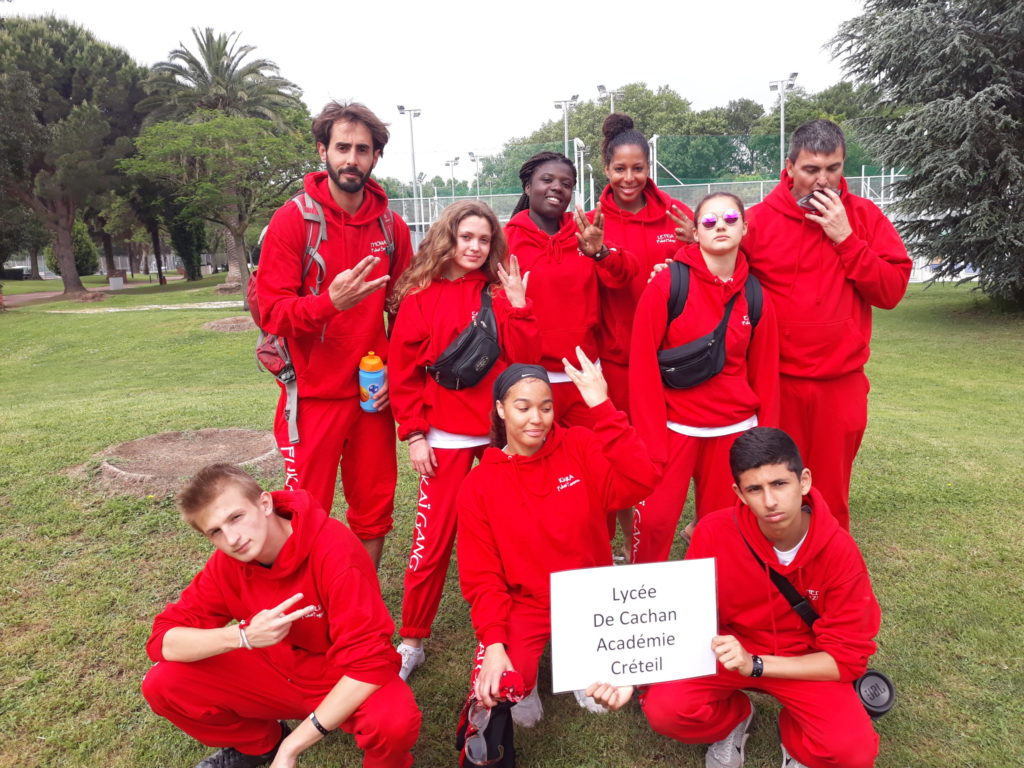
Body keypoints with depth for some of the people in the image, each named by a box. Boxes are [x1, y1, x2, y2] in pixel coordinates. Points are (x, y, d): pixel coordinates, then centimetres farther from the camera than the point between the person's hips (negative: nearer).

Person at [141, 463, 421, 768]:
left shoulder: (335, 551, -29)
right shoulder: (227, 562, -12)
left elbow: (369, 661, -31)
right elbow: (163, 639, -12)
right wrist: (242, 636, -31)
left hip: (345, 680, -4)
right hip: (276, 671, 5)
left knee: (394, 722, -37)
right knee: (163, 684, -12)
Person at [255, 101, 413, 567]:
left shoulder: (391, 226, 4)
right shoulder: (293, 219, -6)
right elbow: (271, 311, -11)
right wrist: (330, 302, -29)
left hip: (374, 396, 4)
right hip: (314, 397, -3)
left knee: (374, 515, 13)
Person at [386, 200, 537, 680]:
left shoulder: (499, 292, 7)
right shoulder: (420, 297, 0)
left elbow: (523, 357, -1)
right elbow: (403, 371, -1)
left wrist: (516, 304, -9)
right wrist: (413, 434, -5)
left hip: (500, 432, 2)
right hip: (446, 438, -2)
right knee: (433, 540, 2)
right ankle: (412, 640, 19)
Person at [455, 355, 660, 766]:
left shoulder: (579, 448, -7)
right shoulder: (478, 486, -7)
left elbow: (640, 482, -25)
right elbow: (482, 577, -6)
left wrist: (601, 407, -27)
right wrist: (494, 643, -20)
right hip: (524, 605, -2)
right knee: (492, 693, -27)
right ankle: (523, 678, 10)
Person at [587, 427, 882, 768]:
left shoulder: (840, 551, -20)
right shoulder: (714, 533, -21)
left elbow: (847, 655, -15)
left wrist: (755, 665, -29)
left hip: (804, 662, 0)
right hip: (729, 649, 1)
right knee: (664, 708, -25)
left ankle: (795, 732, 10)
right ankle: (733, 718, 10)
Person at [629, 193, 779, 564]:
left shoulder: (755, 297, 5)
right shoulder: (667, 285, -8)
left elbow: (764, 376, 10)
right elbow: (643, 365, -10)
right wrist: (651, 441, -13)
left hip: (735, 429, 4)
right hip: (674, 427, -3)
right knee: (655, 518, -7)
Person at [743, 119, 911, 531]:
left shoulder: (864, 215, 3)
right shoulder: (758, 220, -2)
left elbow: (892, 291, -3)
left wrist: (845, 238, -12)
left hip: (841, 384, 2)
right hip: (775, 383, -1)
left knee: (832, 493, 11)